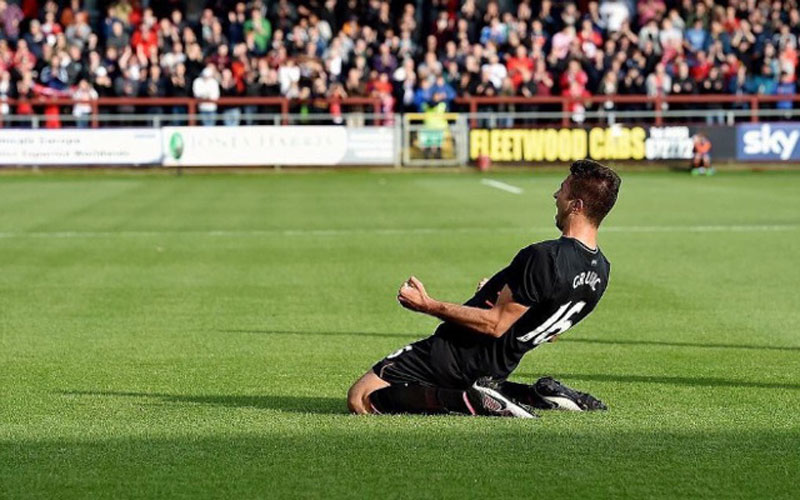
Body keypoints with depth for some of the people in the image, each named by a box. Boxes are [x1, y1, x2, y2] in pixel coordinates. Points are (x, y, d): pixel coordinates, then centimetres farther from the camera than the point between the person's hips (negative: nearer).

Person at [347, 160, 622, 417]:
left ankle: (469, 401, -16)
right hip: (498, 366, 8)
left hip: (459, 354, -8)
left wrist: (430, 306, -16)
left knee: (361, 398, -7)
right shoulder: (600, 271, 1)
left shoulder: (542, 257, -26)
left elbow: (495, 325, -23)